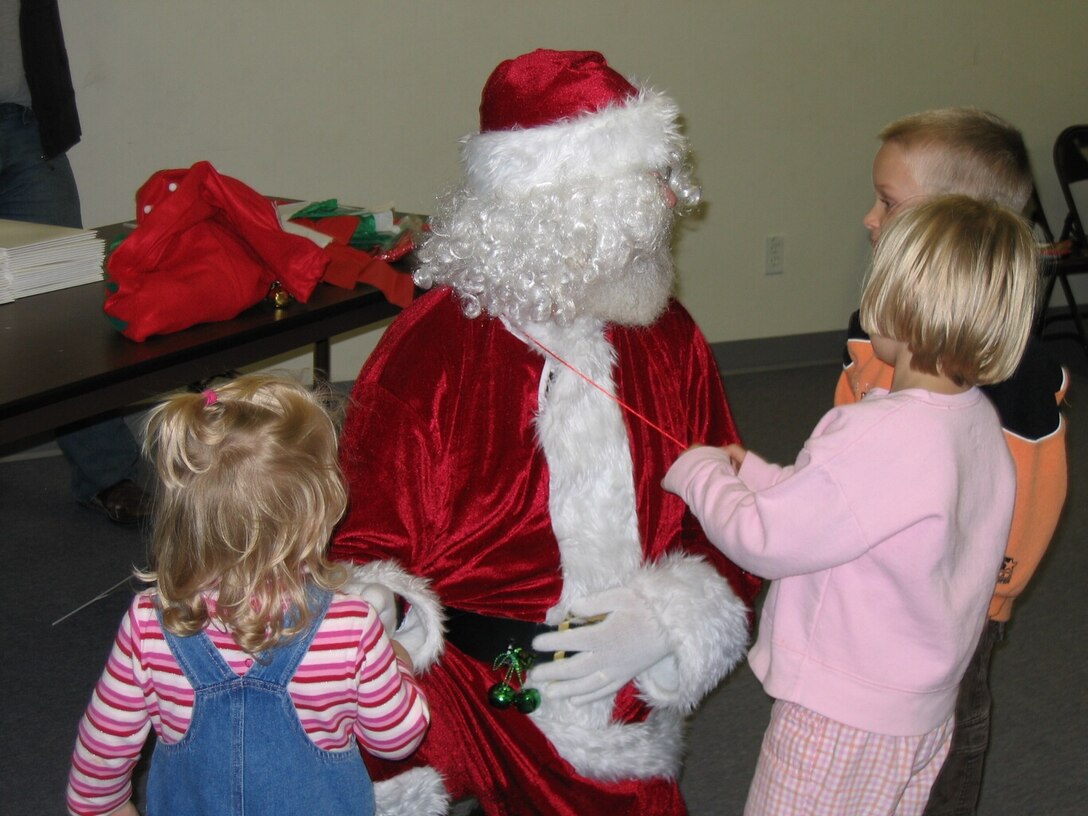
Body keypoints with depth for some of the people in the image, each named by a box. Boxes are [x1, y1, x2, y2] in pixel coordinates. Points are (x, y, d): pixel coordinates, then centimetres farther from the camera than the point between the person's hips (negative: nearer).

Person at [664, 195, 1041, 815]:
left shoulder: (885, 436, -31)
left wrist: (699, 473, -5)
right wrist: (753, 473, 7)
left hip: (842, 717, -8)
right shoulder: (979, 421, -2)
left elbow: (765, 541, -22)